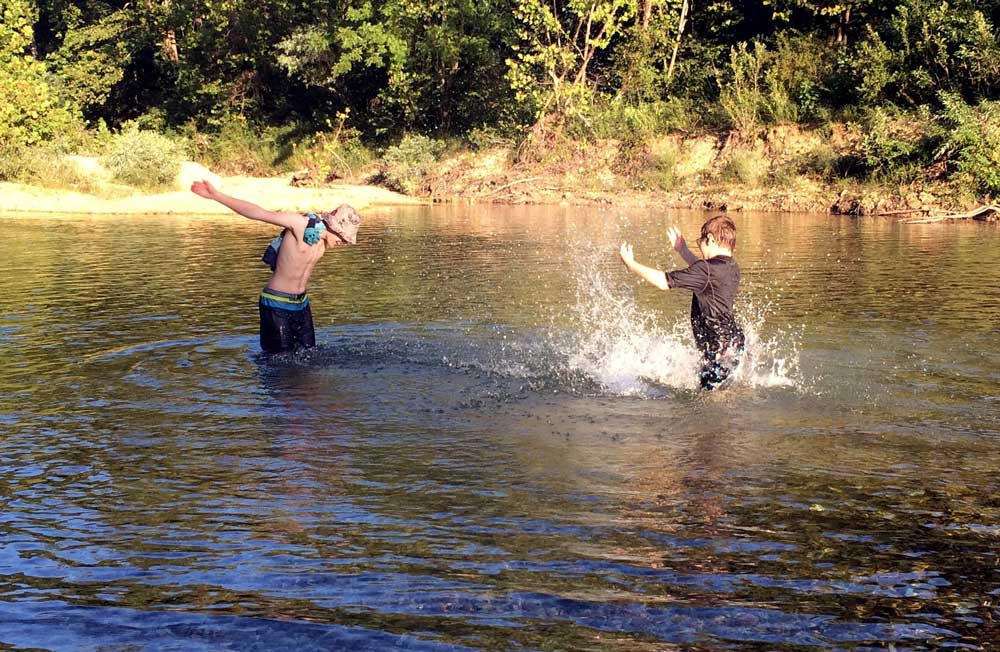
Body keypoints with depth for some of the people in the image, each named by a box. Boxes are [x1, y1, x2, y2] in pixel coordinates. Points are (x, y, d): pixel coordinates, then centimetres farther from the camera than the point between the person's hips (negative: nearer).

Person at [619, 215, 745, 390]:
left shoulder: (709, 269, -20)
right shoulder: (732, 268, 8)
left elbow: (664, 282, -18)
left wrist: (631, 264, -5)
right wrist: (682, 250, 42)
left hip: (721, 348, -10)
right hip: (734, 340, 10)